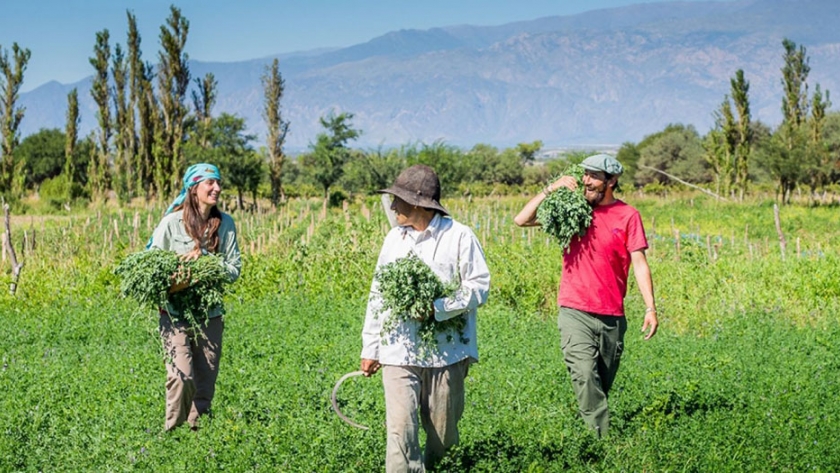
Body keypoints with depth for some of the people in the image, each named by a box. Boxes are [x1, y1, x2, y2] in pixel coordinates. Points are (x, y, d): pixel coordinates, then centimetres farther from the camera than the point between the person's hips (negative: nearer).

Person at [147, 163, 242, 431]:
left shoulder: (225, 224, 4)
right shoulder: (172, 222, -5)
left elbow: (235, 268, 3)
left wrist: (204, 259, -14)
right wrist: (168, 286, -21)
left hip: (211, 315, 4)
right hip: (176, 314, -3)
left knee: (206, 381, 7)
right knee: (182, 376, -16)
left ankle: (196, 431, 22)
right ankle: (173, 431, 2)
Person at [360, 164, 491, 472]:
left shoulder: (459, 236, -3)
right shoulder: (394, 238, 12)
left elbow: (479, 286, -7)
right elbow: (378, 295, 15)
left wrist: (438, 309, -20)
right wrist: (369, 348, 14)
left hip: (446, 352, -2)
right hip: (399, 353, 3)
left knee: (443, 433, 8)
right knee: (400, 429, -9)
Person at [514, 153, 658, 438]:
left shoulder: (628, 215, 2)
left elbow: (639, 264, -1)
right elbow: (521, 220, 5)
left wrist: (650, 308, -9)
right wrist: (550, 190, -4)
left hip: (613, 316, 1)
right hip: (575, 312, -1)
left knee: (603, 385, 10)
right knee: (585, 379, -18)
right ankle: (601, 438, -19)